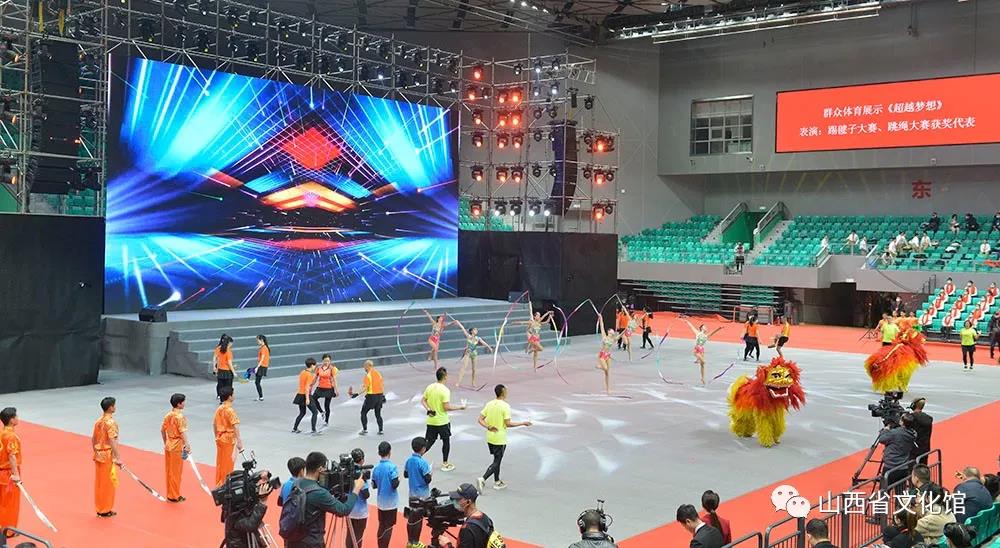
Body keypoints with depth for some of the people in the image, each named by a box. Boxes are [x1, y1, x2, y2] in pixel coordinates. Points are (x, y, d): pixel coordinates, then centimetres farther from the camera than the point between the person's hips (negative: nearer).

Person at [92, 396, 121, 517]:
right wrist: (117, 458, -22)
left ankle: (100, 509, 20)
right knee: (109, 483, 2)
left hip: (98, 455, 8)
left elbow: (93, 439, 13)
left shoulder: (99, 421, 9)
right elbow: (113, 441, -22)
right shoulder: (111, 422, -17)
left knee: (99, 482, 13)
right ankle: (105, 510, 8)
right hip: (108, 455, -8)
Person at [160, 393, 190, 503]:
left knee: (169, 471, 14)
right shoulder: (180, 417, -16)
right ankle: (175, 496, 8)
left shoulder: (168, 416, 6)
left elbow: (162, 430, 12)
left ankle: (170, 494, 22)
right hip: (177, 447, -7)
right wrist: (187, 445, -24)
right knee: (176, 472, 2)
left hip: (168, 447, 7)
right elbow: (182, 432, -22)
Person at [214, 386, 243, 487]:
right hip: (228, 440, -8)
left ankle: (218, 484, 24)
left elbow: (214, 424, 14)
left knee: (220, 463, 16)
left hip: (220, 439, 8)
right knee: (228, 464, 2)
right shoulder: (230, 410, -19)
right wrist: (239, 441, -26)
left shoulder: (219, 408, 5)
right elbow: (235, 426, -25)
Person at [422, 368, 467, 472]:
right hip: (442, 421, -5)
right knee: (446, 441, 13)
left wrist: (428, 409, 1)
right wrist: (460, 408, -11)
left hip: (430, 420, 5)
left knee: (429, 442, 13)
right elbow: (446, 407, -21)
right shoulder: (445, 390, -19)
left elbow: (423, 401, 7)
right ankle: (445, 464, 21)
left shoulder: (429, 387, 2)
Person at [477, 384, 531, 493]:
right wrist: (523, 423, -10)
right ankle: (483, 479, -13)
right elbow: (508, 424, -19)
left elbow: (480, 419, 0)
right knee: (496, 462, 1)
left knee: (497, 460, 21)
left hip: (490, 438, 7)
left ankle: (497, 482, 29)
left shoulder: (489, 404, 3)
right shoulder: (505, 406, -17)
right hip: (500, 439, -7)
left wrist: (488, 427, -10)